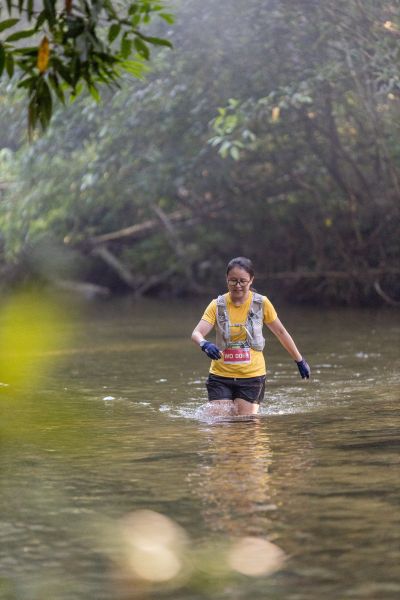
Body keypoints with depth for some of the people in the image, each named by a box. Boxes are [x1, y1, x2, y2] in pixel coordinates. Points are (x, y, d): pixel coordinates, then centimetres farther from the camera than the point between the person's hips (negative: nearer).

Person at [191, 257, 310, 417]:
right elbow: (196, 333, -13)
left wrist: (300, 361, 16)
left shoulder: (261, 303, -3)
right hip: (221, 375, 1)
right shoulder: (217, 305, -3)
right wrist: (205, 345, -36)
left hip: (252, 376, -1)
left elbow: (281, 333, 9)